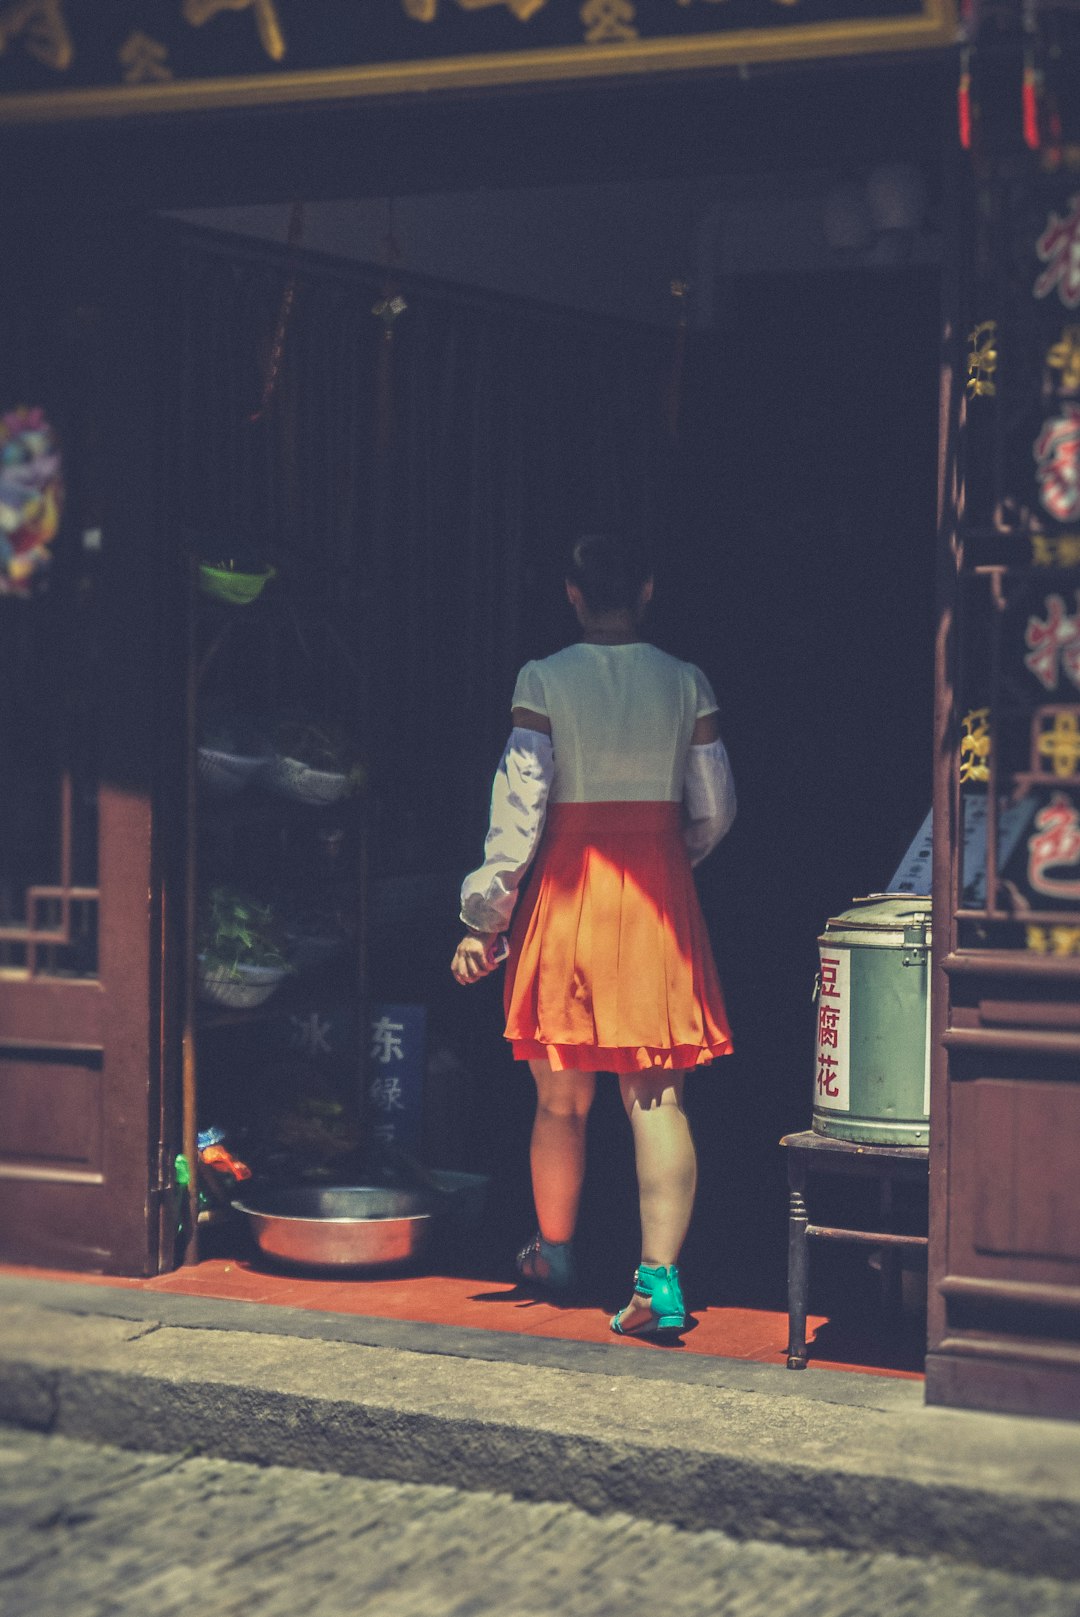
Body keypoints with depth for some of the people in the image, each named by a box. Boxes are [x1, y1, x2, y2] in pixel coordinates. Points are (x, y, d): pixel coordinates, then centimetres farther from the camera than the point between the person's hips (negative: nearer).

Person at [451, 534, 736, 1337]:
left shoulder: (545, 682, -5)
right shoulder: (687, 684, 2)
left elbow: (519, 808, -8)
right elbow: (715, 812, 5)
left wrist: (485, 916, -2)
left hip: (570, 889, -1)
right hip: (659, 902, 1)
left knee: (561, 1098, 13)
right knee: (657, 1097, 0)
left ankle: (555, 1252, 31)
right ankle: (660, 1277, -11)